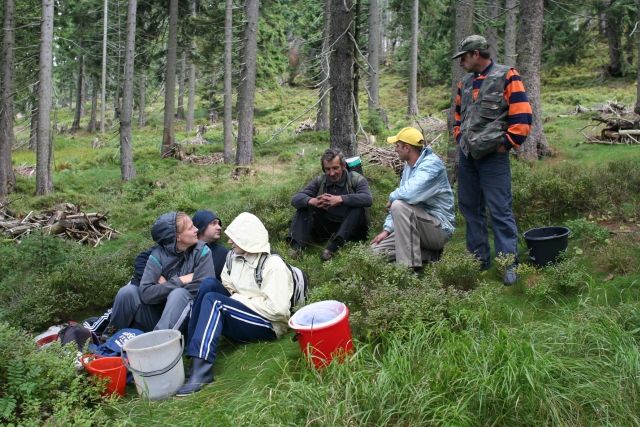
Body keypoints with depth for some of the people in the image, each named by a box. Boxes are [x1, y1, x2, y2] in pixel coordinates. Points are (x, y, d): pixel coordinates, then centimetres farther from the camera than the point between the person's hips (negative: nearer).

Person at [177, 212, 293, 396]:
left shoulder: (272, 264, -16)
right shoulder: (235, 257, 7)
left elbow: (277, 308, -23)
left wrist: (241, 300, -16)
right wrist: (234, 299, -12)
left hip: (268, 326, -7)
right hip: (240, 316, 7)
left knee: (213, 300, -26)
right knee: (210, 283, -12)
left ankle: (201, 369, -34)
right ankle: (190, 350, -18)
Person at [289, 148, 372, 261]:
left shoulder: (356, 179, -3)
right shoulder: (319, 181, 6)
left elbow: (367, 199, -24)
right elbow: (296, 198, -6)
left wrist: (340, 199, -36)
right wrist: (312, 201, -29)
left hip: (351, 229, -3)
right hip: (326, 228, 3)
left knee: (359, 208, -29)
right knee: (304, 206, -10)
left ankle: (334, 245, -38)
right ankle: (297, 245, -27)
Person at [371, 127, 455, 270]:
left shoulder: (431, 164, -18)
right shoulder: (408, 167, 12)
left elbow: (410, 193, -35)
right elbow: (398, 199, 15)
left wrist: (392, 197, -13)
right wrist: (387, 229, 5)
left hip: (439, 228, -9)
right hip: (420, 226, 9)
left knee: (400, 206, -32)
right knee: (376, 250, 0)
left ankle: (409, 267, -27)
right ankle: (429, 255, 4)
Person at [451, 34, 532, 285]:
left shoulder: (506, 77, -8)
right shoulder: (465, 83, 14)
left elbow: (522, 116, -13)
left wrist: (506, 144, -10)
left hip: (493, 157, -7)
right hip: (467, 156, 8)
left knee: (500, 210, -6)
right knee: (469, 207, 12)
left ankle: (509, 263, 1)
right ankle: (479, 258, 23)